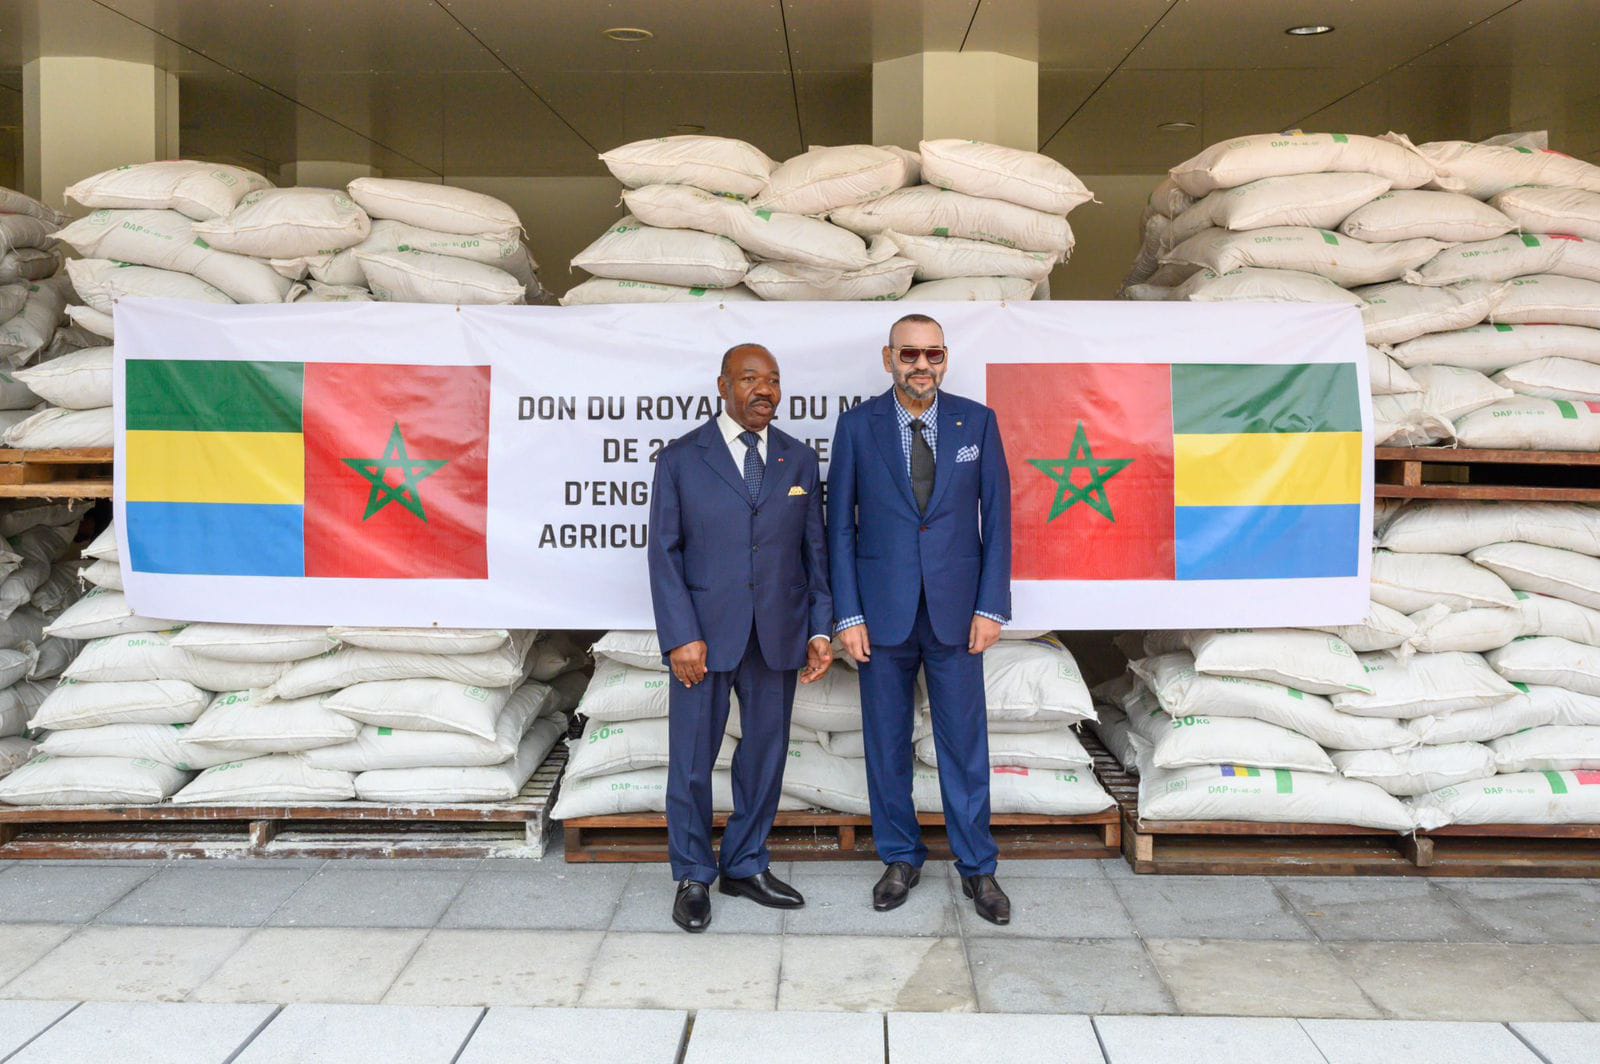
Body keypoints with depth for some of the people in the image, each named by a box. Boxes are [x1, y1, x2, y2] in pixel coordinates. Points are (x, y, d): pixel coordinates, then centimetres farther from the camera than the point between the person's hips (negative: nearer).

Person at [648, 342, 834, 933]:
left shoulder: (800, 461, 7)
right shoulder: (680, 460, -1)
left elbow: (815, 549, 8)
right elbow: (665, 553, -4)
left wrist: (820, 629, 1)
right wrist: (681, 636, -11)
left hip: (778, 637, 3)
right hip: (704, 636, -2)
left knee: (765, 753, 11)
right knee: (692, 759, 5)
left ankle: (745, 866, 29)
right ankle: (693, 878, 22)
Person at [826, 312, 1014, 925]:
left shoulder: (977, 422, 2)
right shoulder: (857, 426, 0)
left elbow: (996, 516, 3)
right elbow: (841, 525, 1)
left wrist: (991, 605, -4)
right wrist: (848, 615, -5)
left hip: (955, 610, 0)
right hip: (883, 611, 0)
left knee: (964, 742, 6)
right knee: (887, 742, 9)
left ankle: (976, 867, 19)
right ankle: (900, 859, 25)